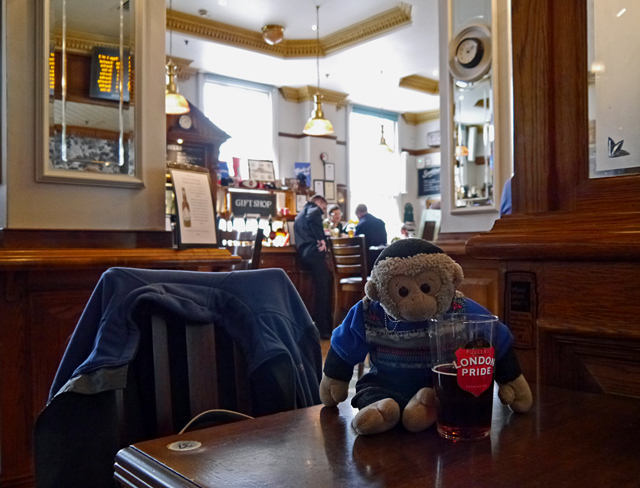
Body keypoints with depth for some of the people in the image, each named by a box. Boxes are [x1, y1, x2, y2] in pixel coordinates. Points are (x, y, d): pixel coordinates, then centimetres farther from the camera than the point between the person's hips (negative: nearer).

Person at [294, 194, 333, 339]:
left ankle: (326, 325, 19)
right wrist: (321, 239, -19)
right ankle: (323, 329, -6)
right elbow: (312, 218, -23)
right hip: (314, 252, -9)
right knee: (323, 289, -6)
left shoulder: (300, 215, 29)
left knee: (323, 287, 16)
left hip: (304, 254, 9)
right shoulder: (313, 209, 1)